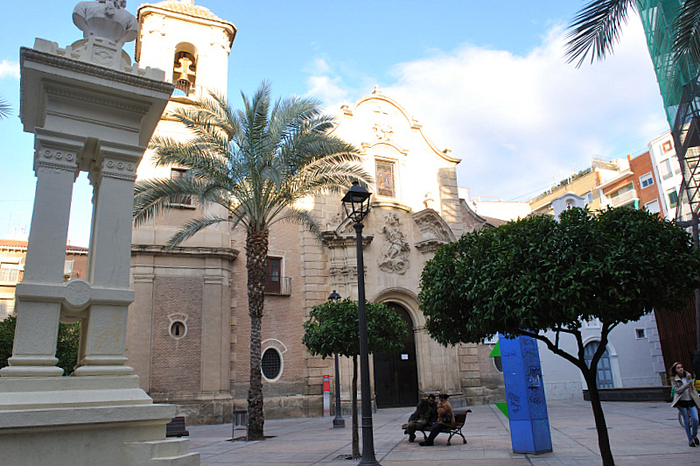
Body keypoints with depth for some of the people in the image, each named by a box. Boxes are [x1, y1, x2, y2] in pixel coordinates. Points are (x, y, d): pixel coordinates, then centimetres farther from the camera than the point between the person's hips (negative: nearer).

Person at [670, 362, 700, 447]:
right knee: (686, 421, 1)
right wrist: (685, 386, -24)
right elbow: (676, 390, -12)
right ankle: (690, 440, 14)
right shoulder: (674, 379, -2)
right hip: (682, 402, -3)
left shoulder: (688, 376, 9)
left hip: (691, 400, 3)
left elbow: (693, 388, 19)